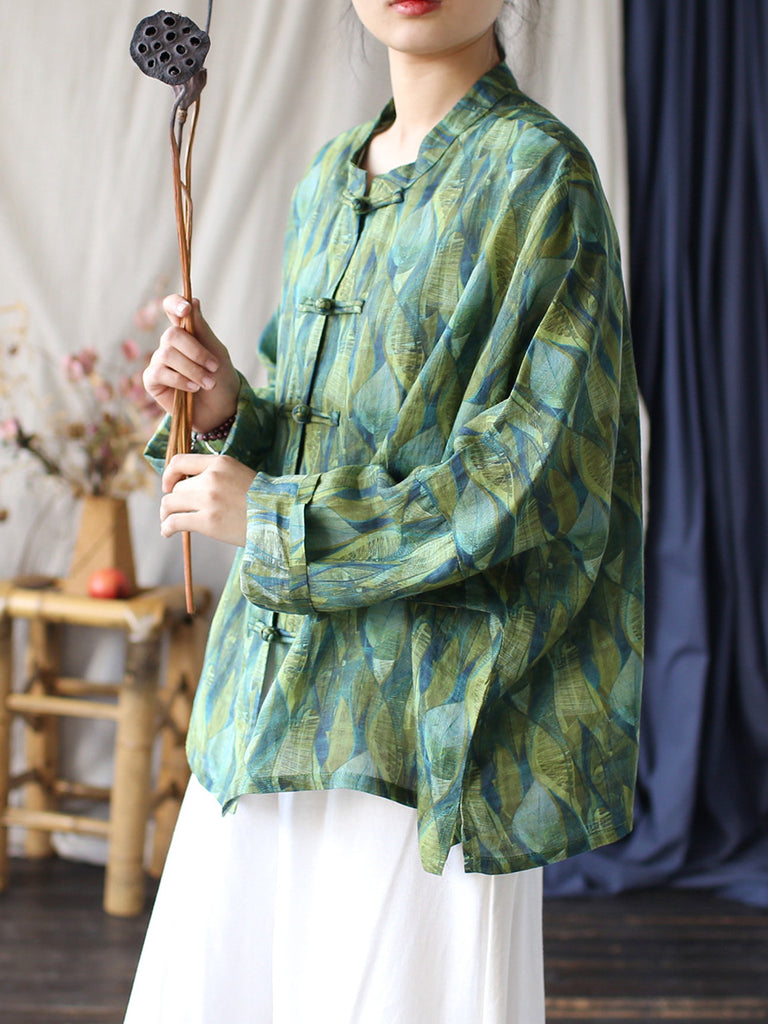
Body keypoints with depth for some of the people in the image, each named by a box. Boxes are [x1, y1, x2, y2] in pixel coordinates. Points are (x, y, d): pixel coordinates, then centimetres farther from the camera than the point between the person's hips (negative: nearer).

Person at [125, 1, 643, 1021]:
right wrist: (232, 412, -3)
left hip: (421, 707, -7)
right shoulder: (330, 180, 14)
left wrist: (270, 518, -12)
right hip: (273, 684, 7)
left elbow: (536, 476, -15)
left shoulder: (539, 176, -8)